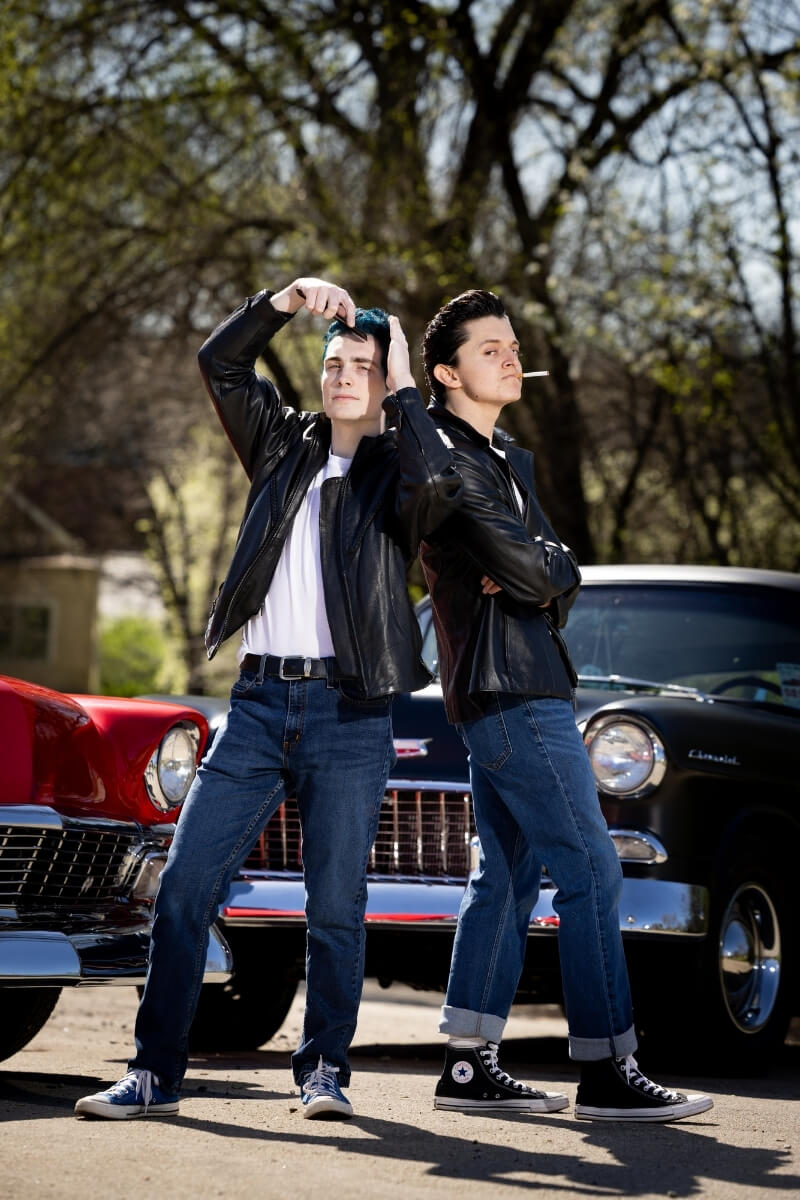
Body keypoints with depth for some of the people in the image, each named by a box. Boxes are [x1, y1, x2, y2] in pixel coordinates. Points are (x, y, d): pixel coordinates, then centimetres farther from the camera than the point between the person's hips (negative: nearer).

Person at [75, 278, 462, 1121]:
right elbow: (220, 363, 11)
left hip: (349, 711, -3)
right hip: (258, 701, 3)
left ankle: (324, 1070, 9)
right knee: (184, 886, -3)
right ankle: (154, 1074, 0)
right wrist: (287, 302, -1)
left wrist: (403, 387, -7)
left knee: (335, 906, -2)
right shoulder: (285, 447, 16)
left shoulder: (394, 469, 5)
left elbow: (437, 484, -19)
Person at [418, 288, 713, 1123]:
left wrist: (541, 572, -8)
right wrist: (537, 571, 1)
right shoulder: (446, 459, -12)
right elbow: (532, 570, -20)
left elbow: (558, 572, 12)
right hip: (511, 691, -10)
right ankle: (607, 1075, -9)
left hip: (501, 693, 10)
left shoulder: (506, 459, 19)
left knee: (506, 876, 10)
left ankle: (469, 1065, 12)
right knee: (591, 874, -10)